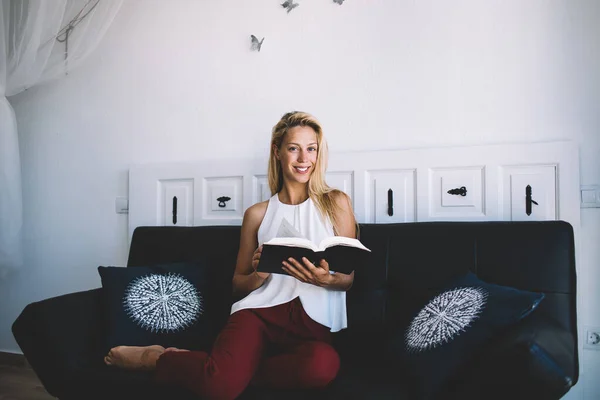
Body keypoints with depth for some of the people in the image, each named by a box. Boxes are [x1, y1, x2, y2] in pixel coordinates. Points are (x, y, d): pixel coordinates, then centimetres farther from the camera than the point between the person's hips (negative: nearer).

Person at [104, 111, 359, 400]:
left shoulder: (336, 203, 10)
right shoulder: (257, 214, 13)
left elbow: (348, 278, 10)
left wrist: (324, 278, -13)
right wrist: (259, 273, -6)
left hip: (313, 321, 0)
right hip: (261, 309, 0)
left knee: (323, 364, -38)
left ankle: (235, 367, -12)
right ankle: (154, 357, 2)